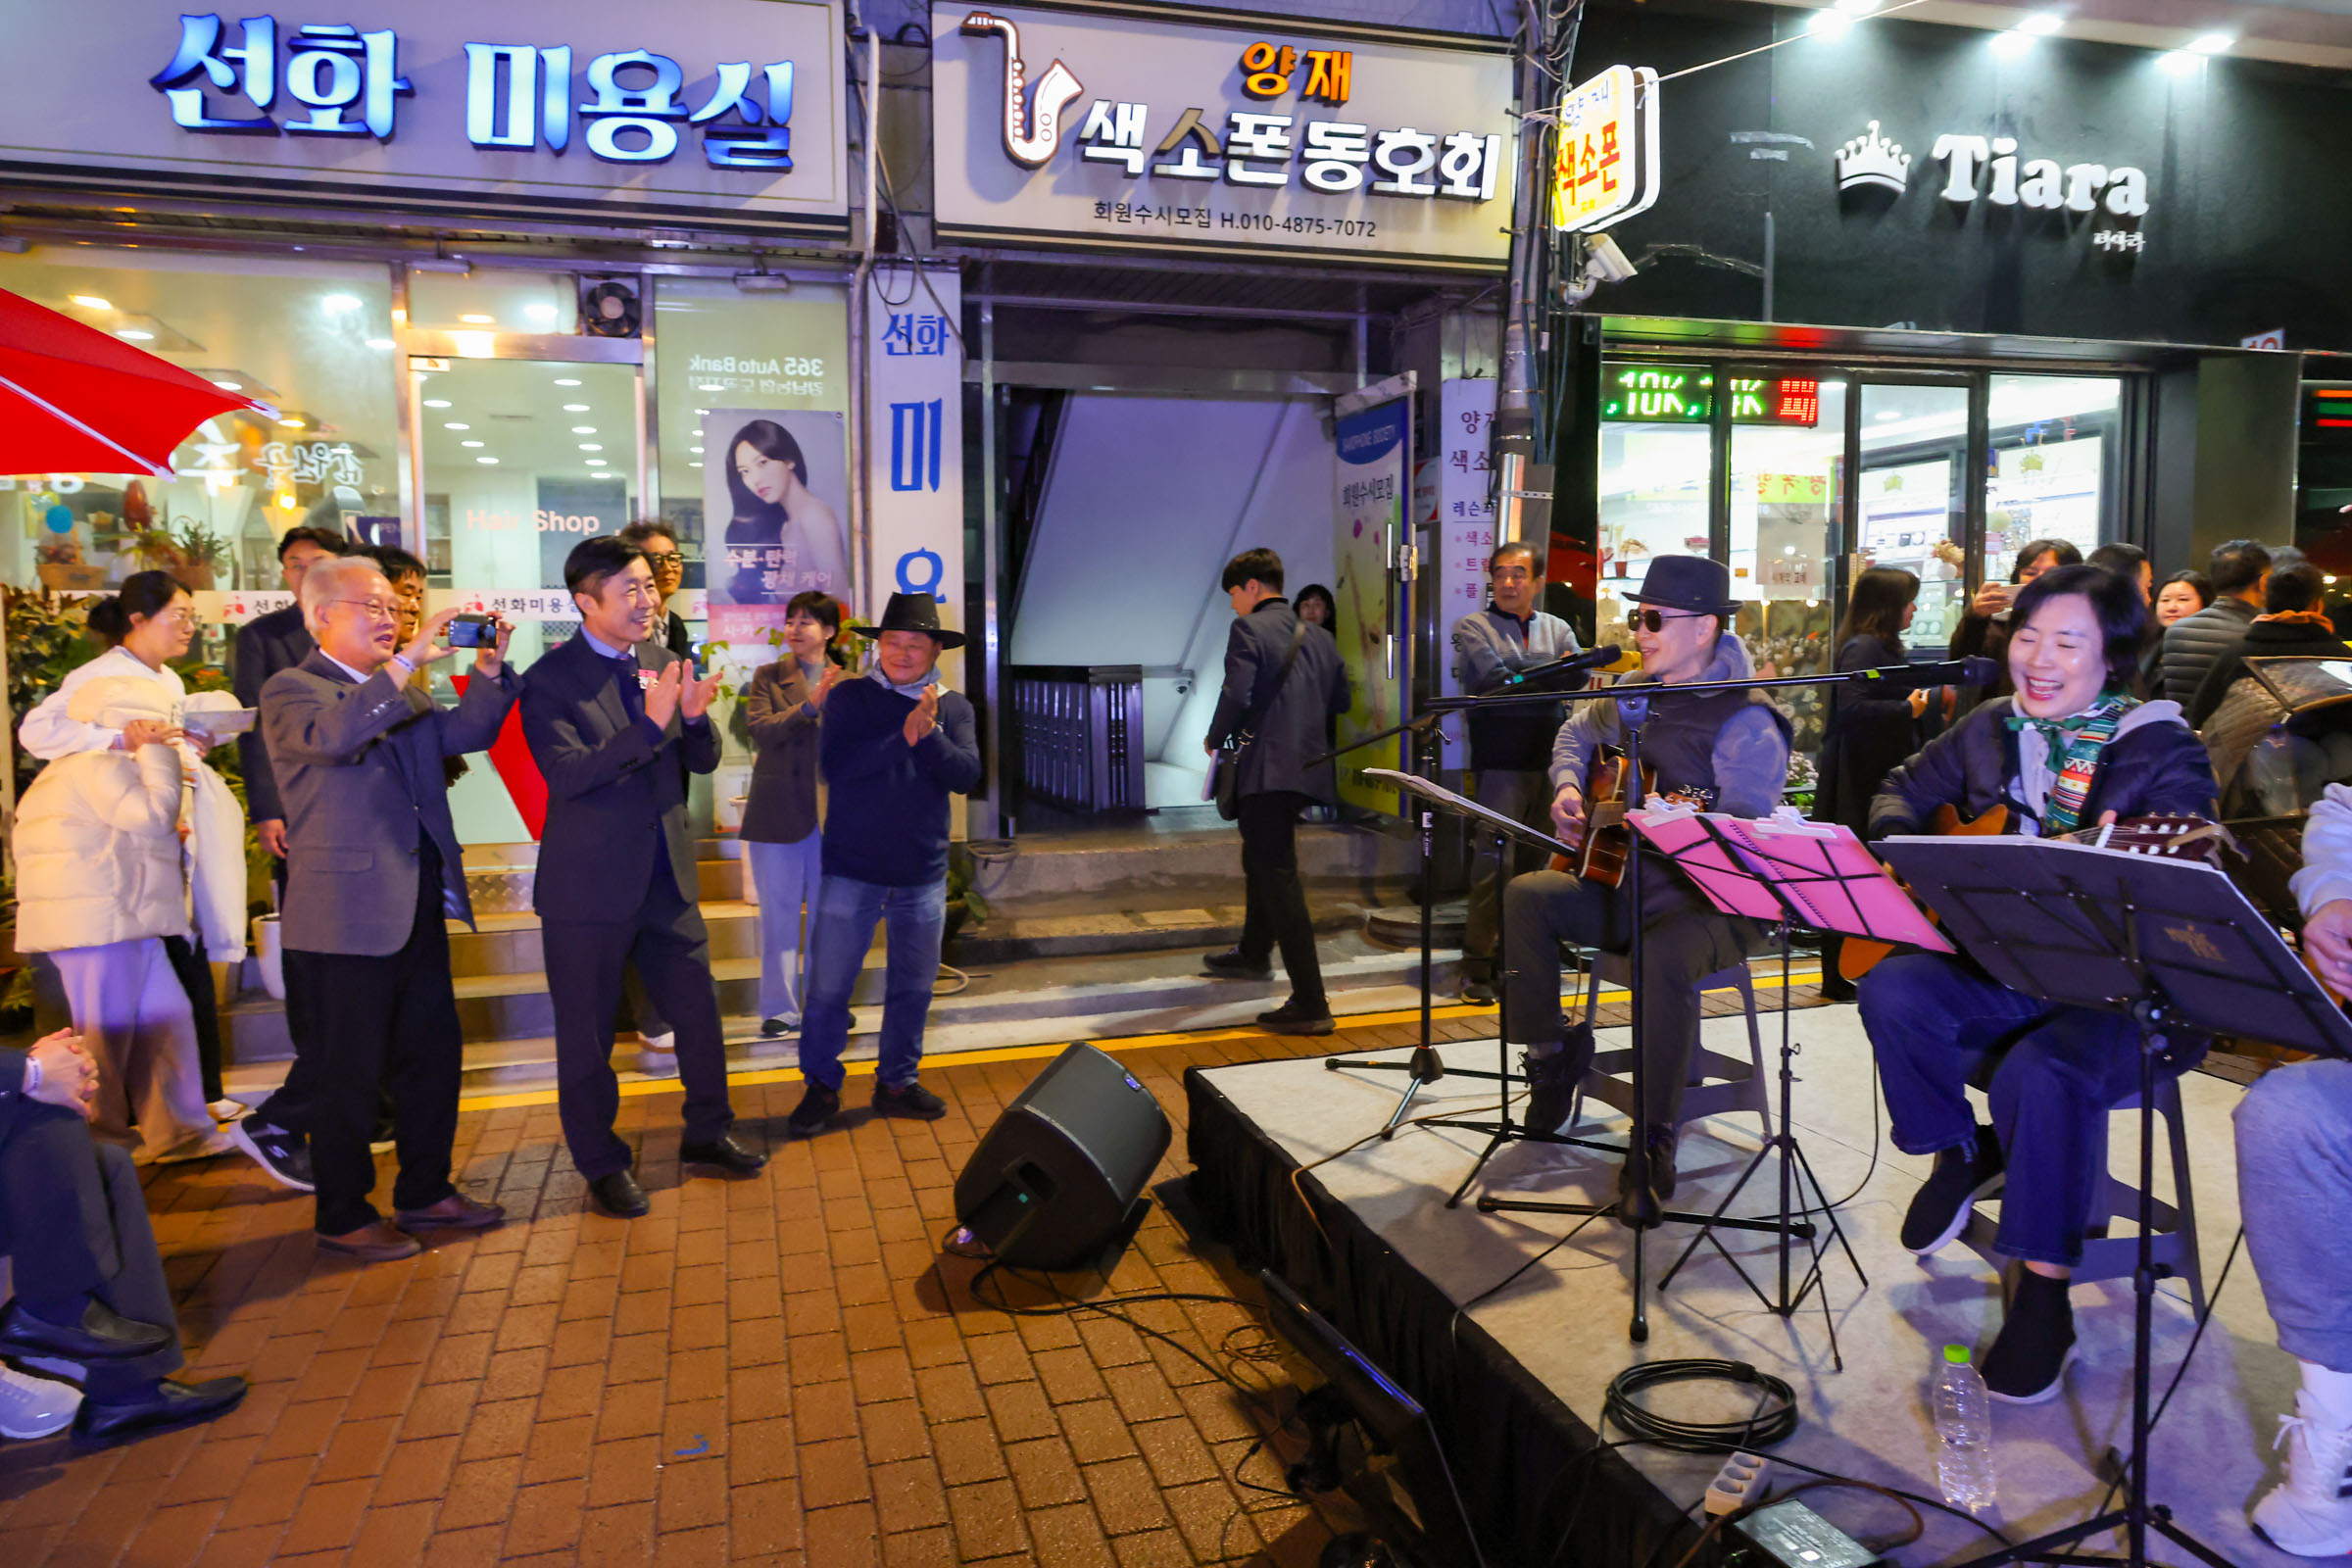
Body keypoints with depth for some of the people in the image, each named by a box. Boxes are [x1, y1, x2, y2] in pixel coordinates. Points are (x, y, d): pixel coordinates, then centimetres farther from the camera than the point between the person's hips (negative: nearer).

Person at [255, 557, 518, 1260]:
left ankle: (425, 1191, 29)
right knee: (347, 1070, 2)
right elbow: (331, 737, -27)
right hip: (345, 916, -8)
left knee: (434, 1053, 14)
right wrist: (407, 663, -32)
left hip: (418, 907, 8)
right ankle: (343, 1217, 15)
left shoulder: (401, 690, 18)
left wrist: (488, 671, -6)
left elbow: (463, 733, 9)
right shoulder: (290, 690, -6)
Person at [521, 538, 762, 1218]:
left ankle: (708, 1133, 33)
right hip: (590, 883, -5)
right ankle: (602, 1163, 26)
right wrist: (650, 724, -31)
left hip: (665, 875, 5)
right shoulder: (551, 679, -12)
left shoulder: (662, 662, 4)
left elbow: (703, 761, 7)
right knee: (588, 1031, 8)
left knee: (698, 1008, 14)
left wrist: (694, 717, -15)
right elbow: (565, 774, -24)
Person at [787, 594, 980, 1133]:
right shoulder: (849, 697, 0)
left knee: (913, 986, 13)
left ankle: (897, 1083, 30)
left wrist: (928, 734, -23)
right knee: (828, 986, 2)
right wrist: (905, 734, -19)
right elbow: (834, 764, -16)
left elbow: (966, 774, -8)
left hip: (923, 875, 2)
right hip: (851, 870, -2)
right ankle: (821, 1086, 20)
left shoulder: (954, 706, 5)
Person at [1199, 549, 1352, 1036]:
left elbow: (1236, 695, -20)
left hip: (1265, 769, -9)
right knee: (1261, 859, 28)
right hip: (1308, 769, 9)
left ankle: (1310, 1005, -10)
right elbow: (1340, 700, 17)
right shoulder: (1319, 636, 13)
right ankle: (1253, 954, 49)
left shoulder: (1248, 629, -10)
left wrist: (1215, 739, -3)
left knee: (1278, 877, -8)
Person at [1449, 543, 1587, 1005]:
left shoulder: (1557, 629, 18)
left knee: (1538, 862, 6)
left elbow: (1580, 676, -1)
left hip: (1550, 761, 4)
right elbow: (1493, 679, -11)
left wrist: (1522, 675, -16)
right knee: (1493, 860, -9)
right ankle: (1478, 965, -3)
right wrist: (1552, 672, -5)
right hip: (1500, 763, -4)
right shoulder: (1472, 627, 6)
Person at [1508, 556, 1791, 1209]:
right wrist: (1567, 786, 10)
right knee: (1524, 898, -13)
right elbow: (1576, 732, 28)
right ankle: (1550, 1054, 4)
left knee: (1664, 956, -37)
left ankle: (1655, 1138, -20)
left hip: (1712, 902, -7)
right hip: (1622, 883, 7)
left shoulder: (1746, 722, -14)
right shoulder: (1633, 693, 9)